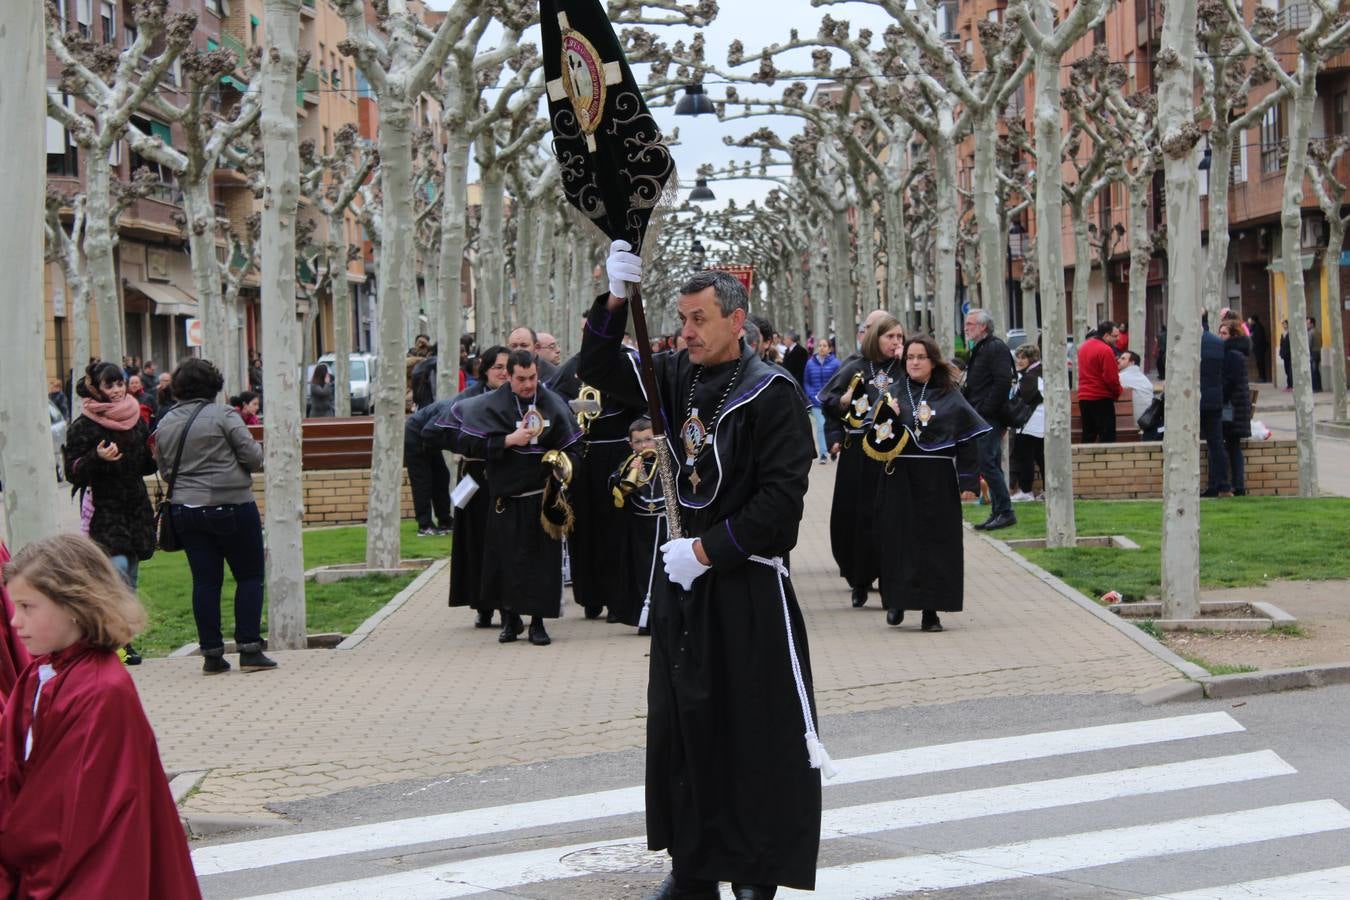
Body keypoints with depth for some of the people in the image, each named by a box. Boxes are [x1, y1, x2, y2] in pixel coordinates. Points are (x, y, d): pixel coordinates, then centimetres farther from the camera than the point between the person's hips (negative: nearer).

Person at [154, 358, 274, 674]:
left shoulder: (165, 425, 7)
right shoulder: (222, 415, -9)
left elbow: (165, 469, 13)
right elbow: (253, 456, -11)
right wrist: (257, 451, 10)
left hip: (185, 510, 5)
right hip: (231, 507, -5)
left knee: (205, 581, 7)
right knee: (249, 576, 4)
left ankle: (211, 654, 5)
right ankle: (249, 649, -1)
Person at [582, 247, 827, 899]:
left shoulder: (774, 395, -12)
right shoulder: (677, 377, 6)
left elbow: (782, 499, -16)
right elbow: (600, 370, 4)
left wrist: (708, 550, -16)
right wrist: (615, 302, -13)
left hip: (748, 588, -6)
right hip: (683, 577, 6)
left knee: (756, 737, 0)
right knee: (681, 728, 9)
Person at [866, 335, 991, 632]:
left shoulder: (950, 396, 5)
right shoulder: (893, 394, 6)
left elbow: (967, 439, 6)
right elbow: (874, 439, 0)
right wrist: (886, 417, -20)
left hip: (938, 482, 0)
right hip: (900, 481, 0)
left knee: (936, 541, -1)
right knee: (899, 539, 1)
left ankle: (931, 609, 3)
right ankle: (897, 601, 16)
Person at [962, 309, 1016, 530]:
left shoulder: (996, 348, -11)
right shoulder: (979, 349, 20)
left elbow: (1002, 382, -21)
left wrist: (985, 411, -21)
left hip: (990, 418, -10)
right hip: (980, 418, 10)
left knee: (987, 464, -13)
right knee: (990, 465, 10)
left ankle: (1005, 512, -10)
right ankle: (998, 512, 13)